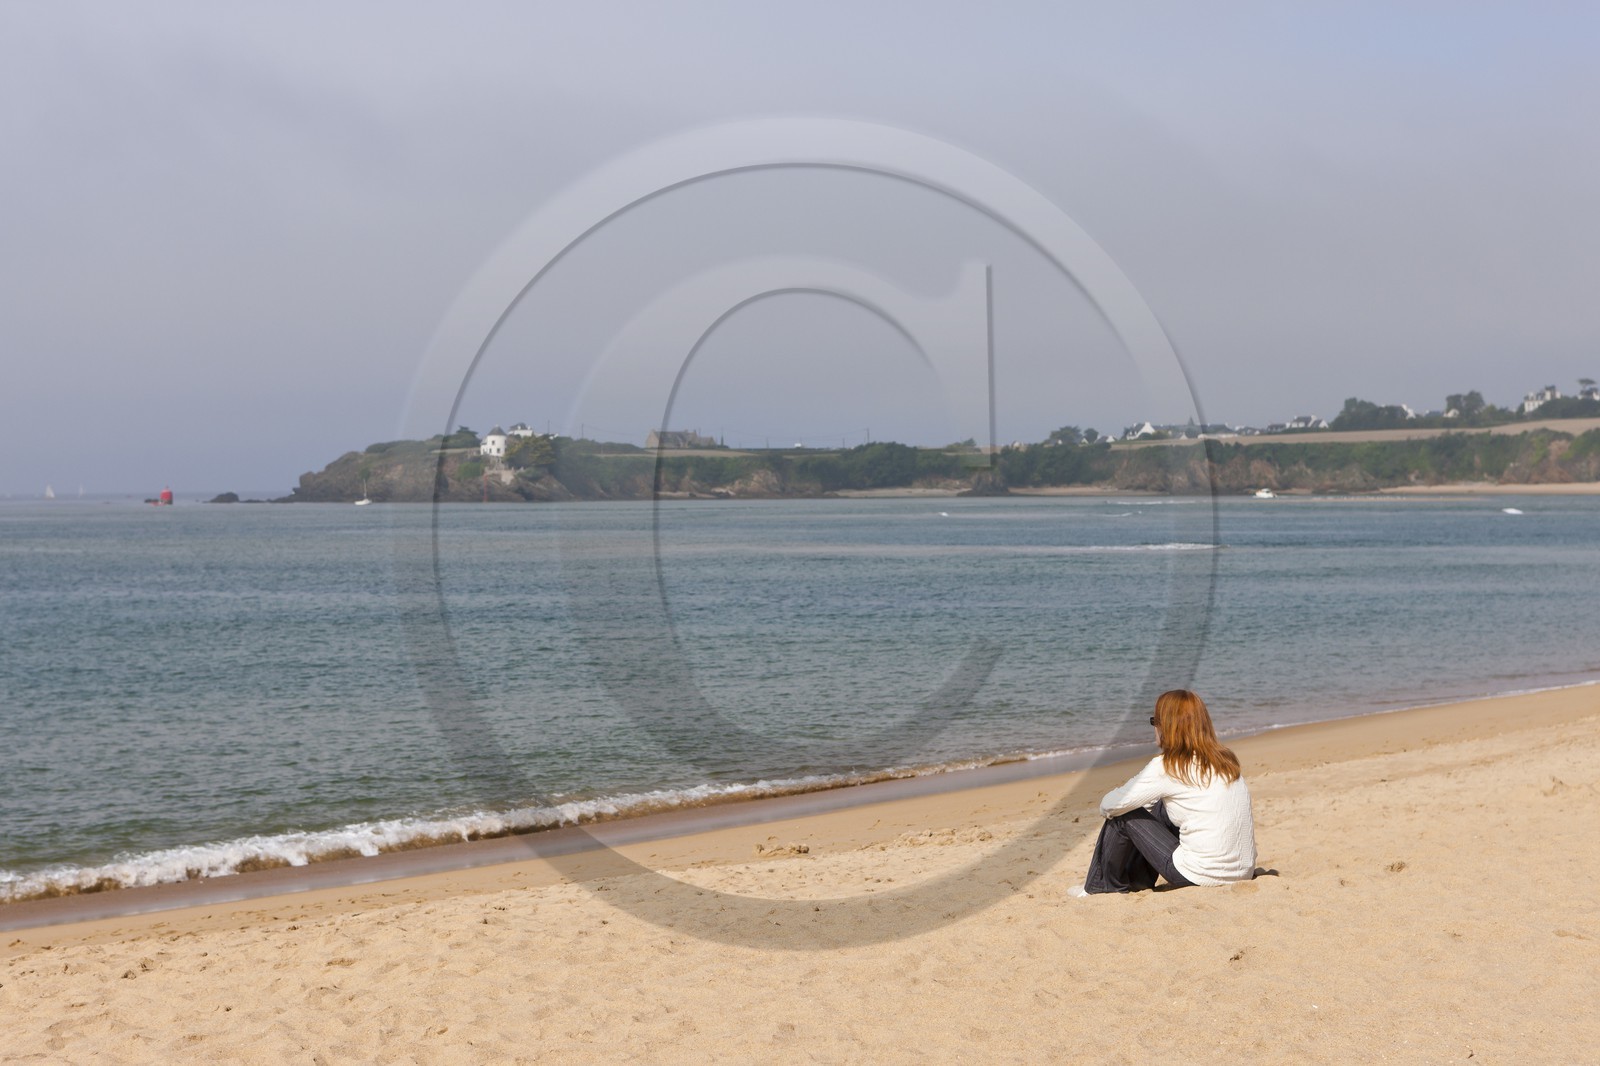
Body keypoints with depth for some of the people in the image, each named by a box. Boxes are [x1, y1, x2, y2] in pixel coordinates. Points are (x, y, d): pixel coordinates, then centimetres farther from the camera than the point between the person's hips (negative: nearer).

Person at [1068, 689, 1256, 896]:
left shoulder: (1166, 767, -11)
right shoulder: (1225, 760, 8)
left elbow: (1109, 806, -8)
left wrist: (1108, 808, 17)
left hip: (1201, 877, -7)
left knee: (1122, 816, 7)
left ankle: (1101, 887, 26)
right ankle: (1137, 881, 38)